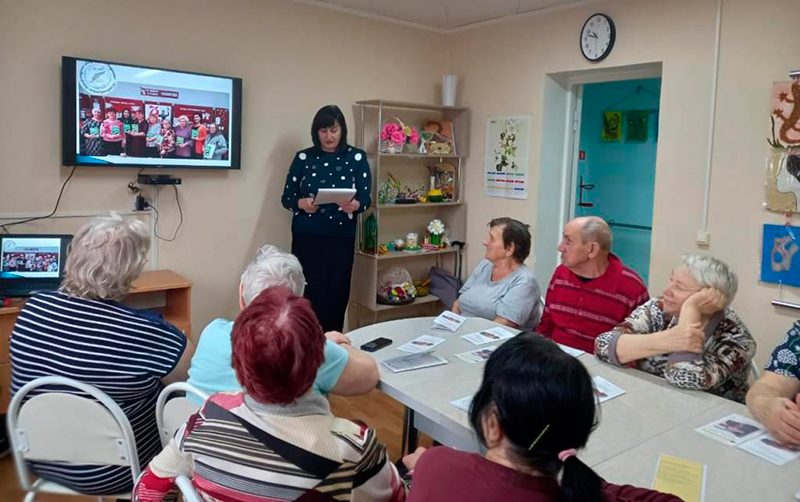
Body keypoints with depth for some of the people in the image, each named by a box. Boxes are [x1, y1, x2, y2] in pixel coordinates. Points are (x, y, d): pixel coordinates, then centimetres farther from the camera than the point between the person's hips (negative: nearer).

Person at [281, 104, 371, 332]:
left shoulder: (356, 157, 4)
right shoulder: (303, 157, 6)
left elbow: (366, 197, -1)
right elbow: (287, 197, 6)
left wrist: (354, 205, -23)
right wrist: (302, 203, -16)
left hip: (341, 237, 0)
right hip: (306, 236, 0)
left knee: (337, 294, -1)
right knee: (309, 293, -4)